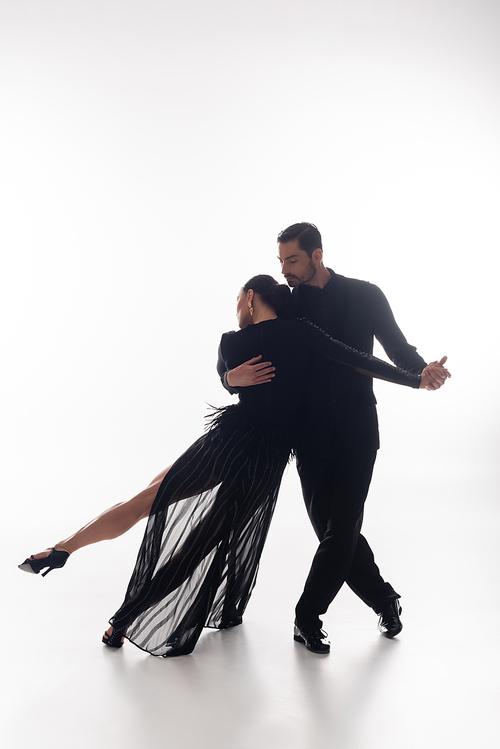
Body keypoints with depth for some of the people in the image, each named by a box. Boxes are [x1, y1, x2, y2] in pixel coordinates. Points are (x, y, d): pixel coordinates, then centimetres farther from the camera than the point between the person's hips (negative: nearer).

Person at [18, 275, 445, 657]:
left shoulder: (232, 343, -1)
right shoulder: (300, 333, -3)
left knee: (148, 501, 10)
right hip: (267, 463, 1)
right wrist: (417, 380, -3)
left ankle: (62, 549, 17)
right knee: (228, 538, 19)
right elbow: (359, 361, -7)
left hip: (227, 442, -1)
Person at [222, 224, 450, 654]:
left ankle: (308, 617, 12)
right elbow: (232, 361, 5)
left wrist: (425, 371, -17)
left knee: (341, 529, -6)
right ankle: (384, 601, 26)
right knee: (330, 528, 4)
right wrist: (234, 377, -21)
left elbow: (398, 348, 6)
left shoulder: (365, 296, 0)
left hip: (356, 432, -2)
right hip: (311, 434, 2)